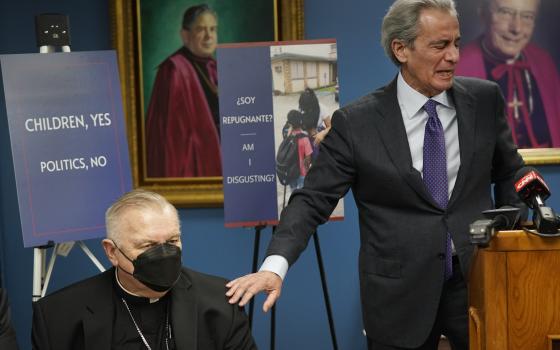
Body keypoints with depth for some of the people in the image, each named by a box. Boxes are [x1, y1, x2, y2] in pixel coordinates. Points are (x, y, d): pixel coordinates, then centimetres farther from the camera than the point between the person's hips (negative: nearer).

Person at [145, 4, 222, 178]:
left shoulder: (213, 69, 12)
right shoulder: (174, 71, -13)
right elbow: (170, 129, -16)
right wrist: (174, 176, -19)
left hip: (215, 160, 8)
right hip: (190, 166, -8)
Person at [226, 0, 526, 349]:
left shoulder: (485, 99, 1)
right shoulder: (356, 122, -8)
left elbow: (509, 174, 15)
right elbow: (313, 199, -9)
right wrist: (275, 266, -24)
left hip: (480, 280, 2)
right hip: (401, 294, -2)